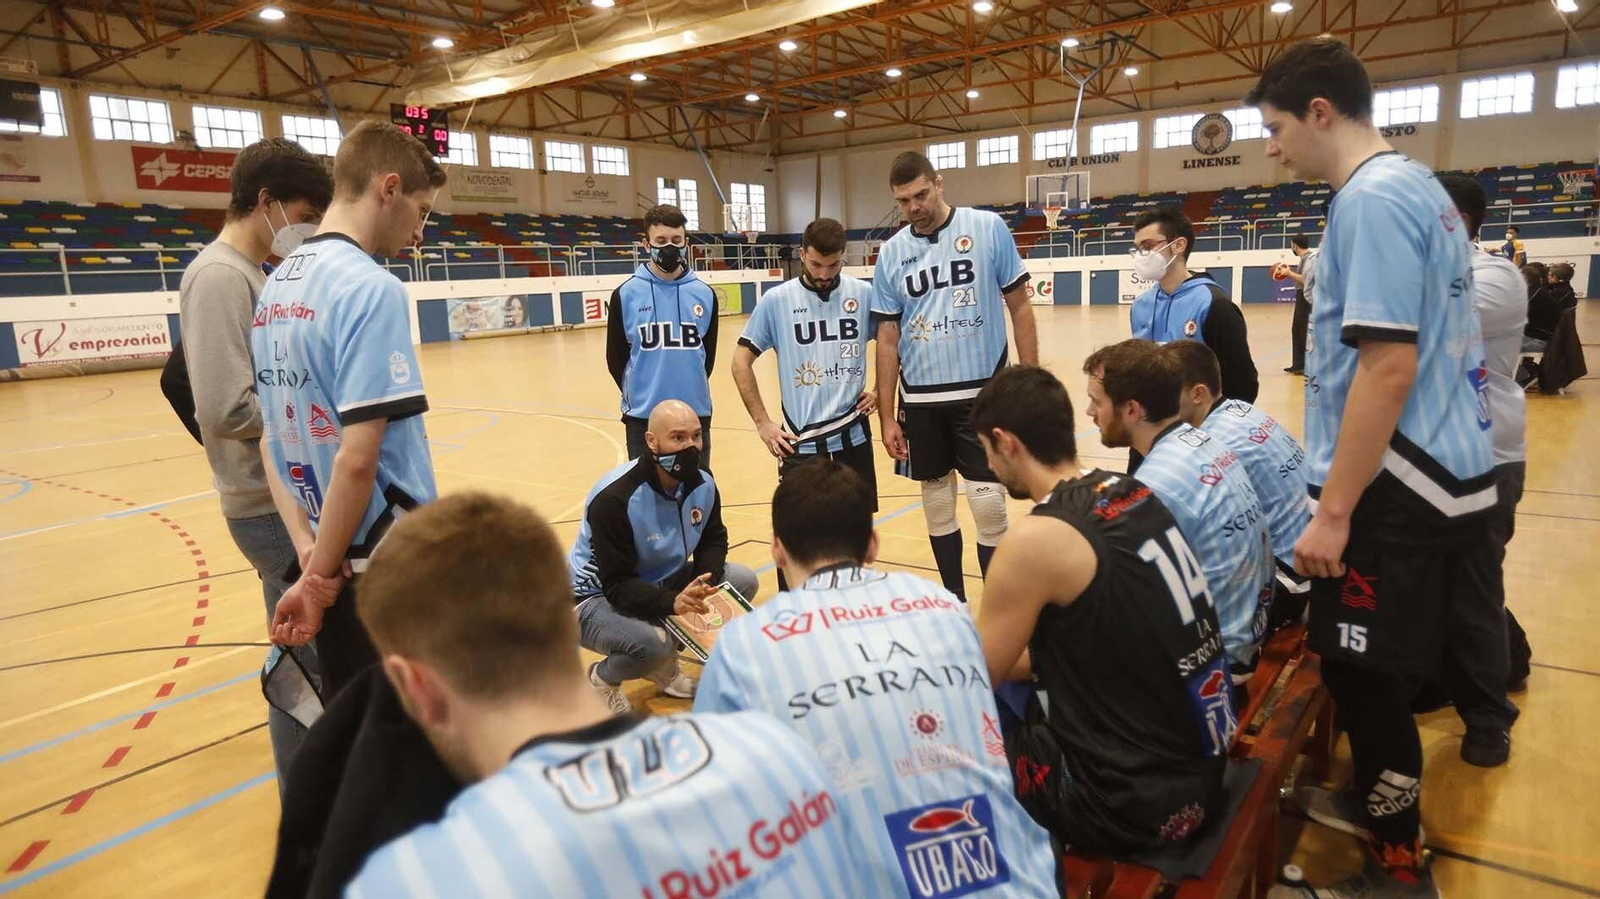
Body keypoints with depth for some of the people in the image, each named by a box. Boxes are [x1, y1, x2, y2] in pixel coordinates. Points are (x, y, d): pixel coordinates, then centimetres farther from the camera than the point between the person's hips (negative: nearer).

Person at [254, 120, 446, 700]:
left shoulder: (276, 286, 9)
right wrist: (322, 578, -12)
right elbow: (357, 457, -24)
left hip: (331, 561, 7)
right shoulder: (371, 287, -17)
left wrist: (310, 550, 3)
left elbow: (270, 440, 9)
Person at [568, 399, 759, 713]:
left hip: (661, 581, 8)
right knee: (653, 644, -37)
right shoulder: (614, 497, -30)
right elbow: (617, 585, -29)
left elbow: (713, 541, 2)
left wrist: (706, 581, -21)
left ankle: (664, 665, 7)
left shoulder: (703, 484, -10)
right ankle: (601, 677, 1)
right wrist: (672, 602, -44)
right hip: (597, 597, -7)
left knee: (743, 581, -9)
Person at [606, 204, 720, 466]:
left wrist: (692, 391, 11)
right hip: (643, 418, -2)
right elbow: (615, 358, 3)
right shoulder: (625, 295, -3)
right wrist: (641, 394, 6)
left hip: (696, 415, 2)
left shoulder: (704, 294, 3)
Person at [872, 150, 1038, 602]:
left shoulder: (987, 228, -3)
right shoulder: (891, 252, 4)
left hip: (982, 392, -3)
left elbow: (1019, 306, 1)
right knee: (936, 503, 12)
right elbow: (887, 339, 7)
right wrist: (886, 415, 4)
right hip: (920, 398, 3)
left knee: (987, 504, -4)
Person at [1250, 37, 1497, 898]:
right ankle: (1376, 801, 39)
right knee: (1364, 664, 21)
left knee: (1362, 671, 2)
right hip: (1432, 474, 10)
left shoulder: (1372, 197, -16)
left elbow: (1388, 366, -24)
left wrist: (1334, 511, -20)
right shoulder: (1415, 184, 14)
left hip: (1395, 488, -10)